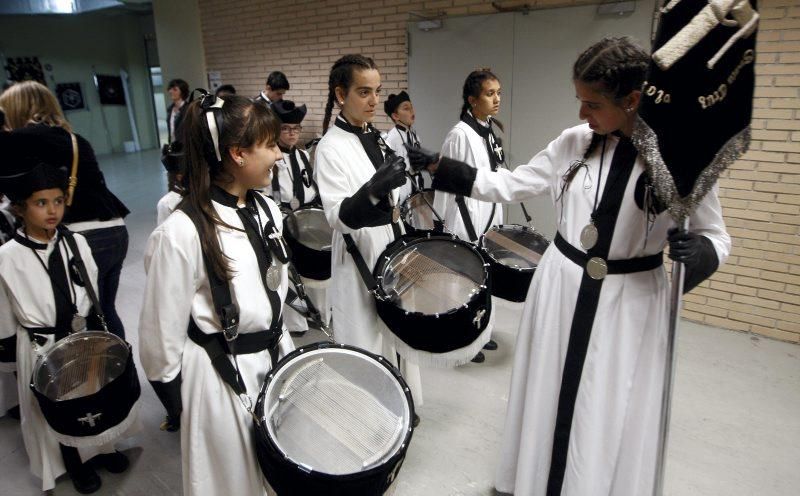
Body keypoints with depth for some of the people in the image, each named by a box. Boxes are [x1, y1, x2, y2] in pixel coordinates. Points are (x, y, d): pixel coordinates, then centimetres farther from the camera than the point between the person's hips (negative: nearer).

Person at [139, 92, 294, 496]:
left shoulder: (266, 210, -1)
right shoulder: (182, 233, -23)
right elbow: (161, 333, -14)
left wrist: (282, 347, 15)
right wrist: (176, 407, -4)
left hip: (271, 360, 6)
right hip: (219, 377, -6)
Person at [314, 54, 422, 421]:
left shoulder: (376, 137, 7)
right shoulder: (331, 148, -15)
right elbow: (338, 217, -24)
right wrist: (374, 189, -40)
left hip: (391, 251, 8)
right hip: (361, 259, -8)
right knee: (368, 345, 3)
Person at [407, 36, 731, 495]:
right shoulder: (574, 143, -4)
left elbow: (716, 237, -2)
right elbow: (513, 185, 3)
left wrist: (697, 250, -26)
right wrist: (438, 167, 0)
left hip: (630, 304, -3)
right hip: (561, 289, 3)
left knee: (610, 417, 10)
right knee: (549, 400, 17)